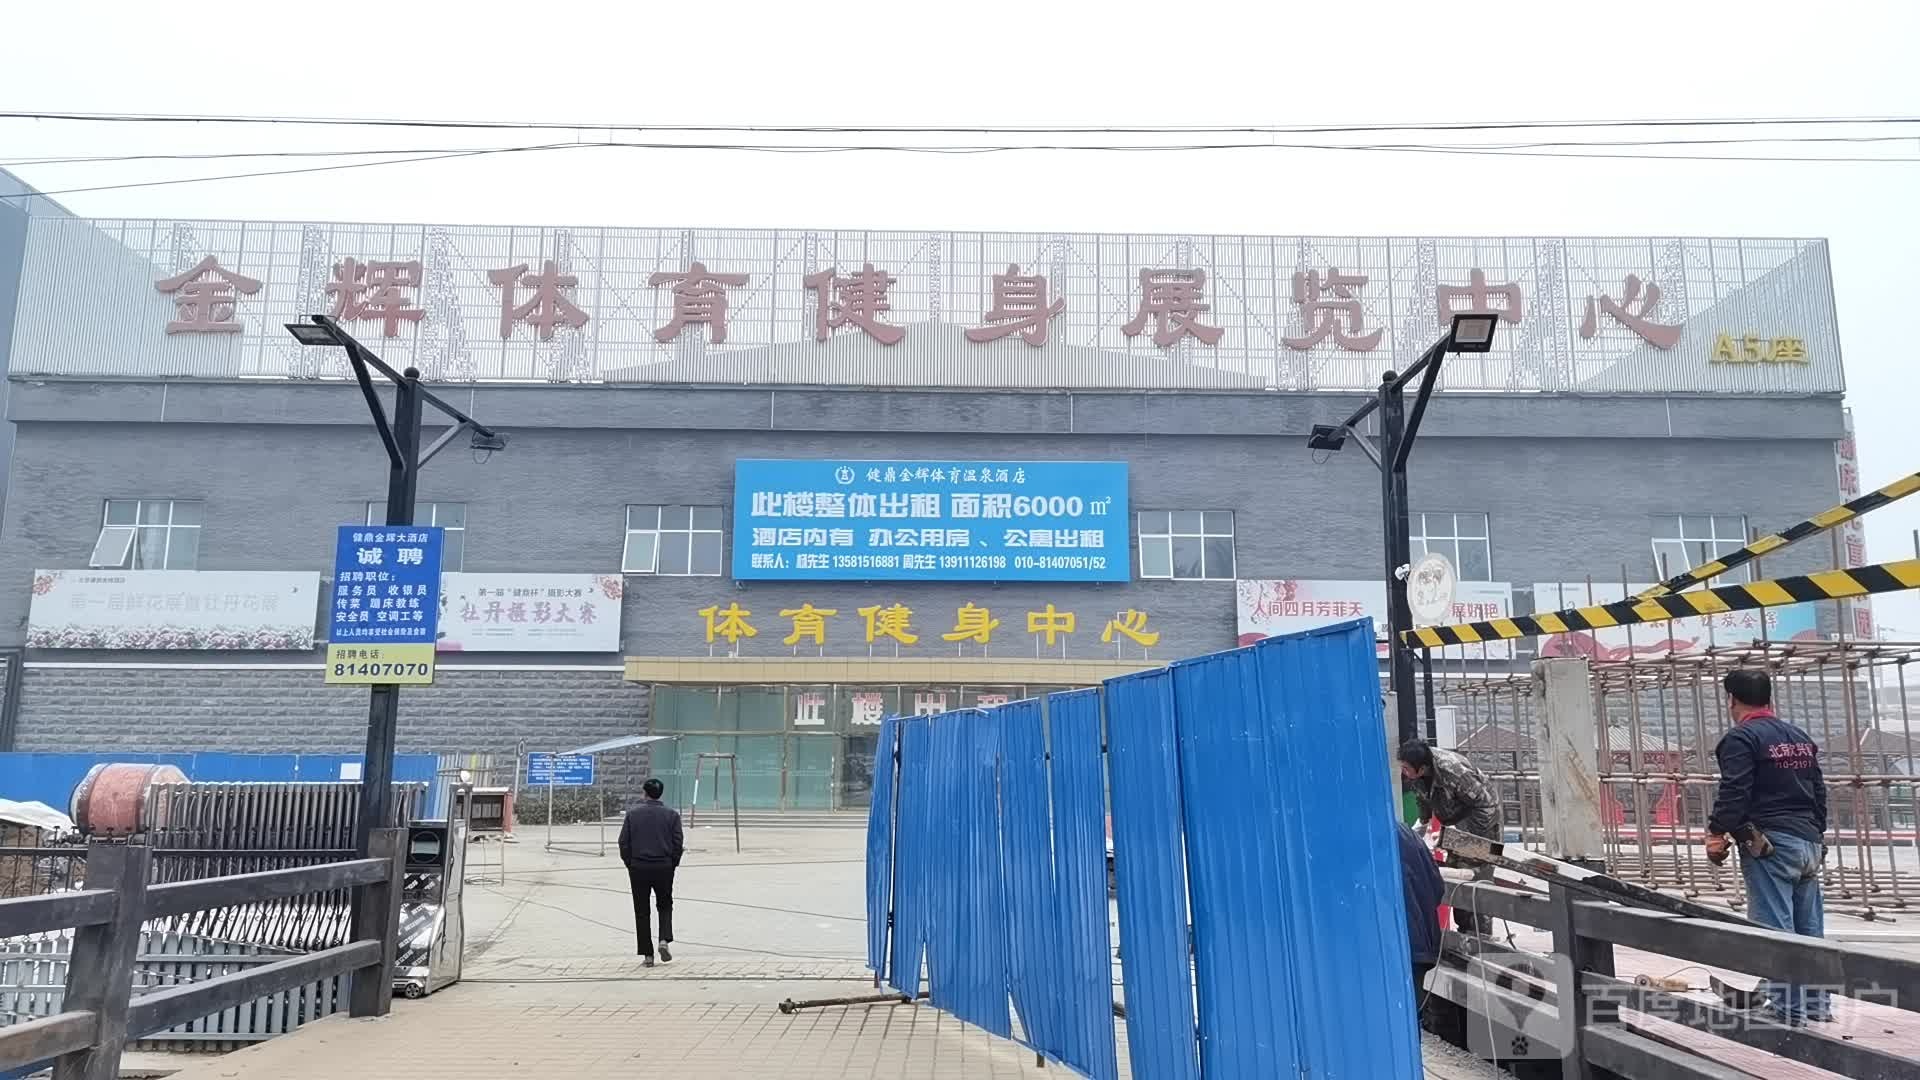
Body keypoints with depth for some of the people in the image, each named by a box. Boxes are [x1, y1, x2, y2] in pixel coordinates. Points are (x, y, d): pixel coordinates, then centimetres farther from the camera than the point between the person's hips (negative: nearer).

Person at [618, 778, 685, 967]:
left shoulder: (632, 814, -1)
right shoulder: (672, 814, 0)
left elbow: (623, 843, -2)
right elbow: (678, 843, -2)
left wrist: (629, 864, 9)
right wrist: (672, 865, 10)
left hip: (638, 868, 0)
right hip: (664, 868, 0)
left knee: (641, 912, 7)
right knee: (665, 906, 18)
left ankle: (648, 955, 6)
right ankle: (664, 940, -5)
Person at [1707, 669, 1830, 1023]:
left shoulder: (1741, 738, -8)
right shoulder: (1801, 738, 17)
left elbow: (1734, 794, -16)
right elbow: (1819, 792, 21)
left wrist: (1716, 832, -7)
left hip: (1768, 845, -8)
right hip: (1809, 844, 8)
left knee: (1775, 930, -6)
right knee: (1810, 930, 12)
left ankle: (1788, 1009, -6)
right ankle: (1816, 1005, 17)